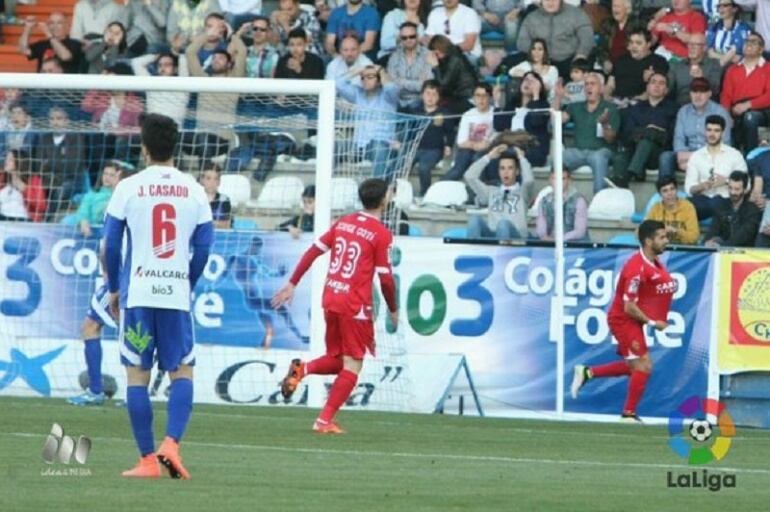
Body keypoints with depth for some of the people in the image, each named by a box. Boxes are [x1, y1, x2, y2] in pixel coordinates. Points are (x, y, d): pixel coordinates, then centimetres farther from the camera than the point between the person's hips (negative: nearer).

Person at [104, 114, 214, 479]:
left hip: (137, 293, -1)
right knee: (182, 372, 8)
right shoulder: (193, 190, 4)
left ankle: (147, 459, 1)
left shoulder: (129, 188, -1)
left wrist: (113, 289, 12)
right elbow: (204, 245, 6)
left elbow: (110, 244, 0)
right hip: (177, 295, 1)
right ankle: (171, 443, -12)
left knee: (137, 374, 4)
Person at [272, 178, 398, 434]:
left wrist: (292, 283, 15)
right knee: (352, 365, 2)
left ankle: (302, 369, -8)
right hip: (355, 305, -6)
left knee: (336, 360, 20)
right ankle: (325, 420, -4)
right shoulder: (381, 235, -9)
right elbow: (385, 278, -9)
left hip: (330, 299, 6)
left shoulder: (343, 223, 9)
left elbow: (313, 251, 9)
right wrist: (393, 310, 6)